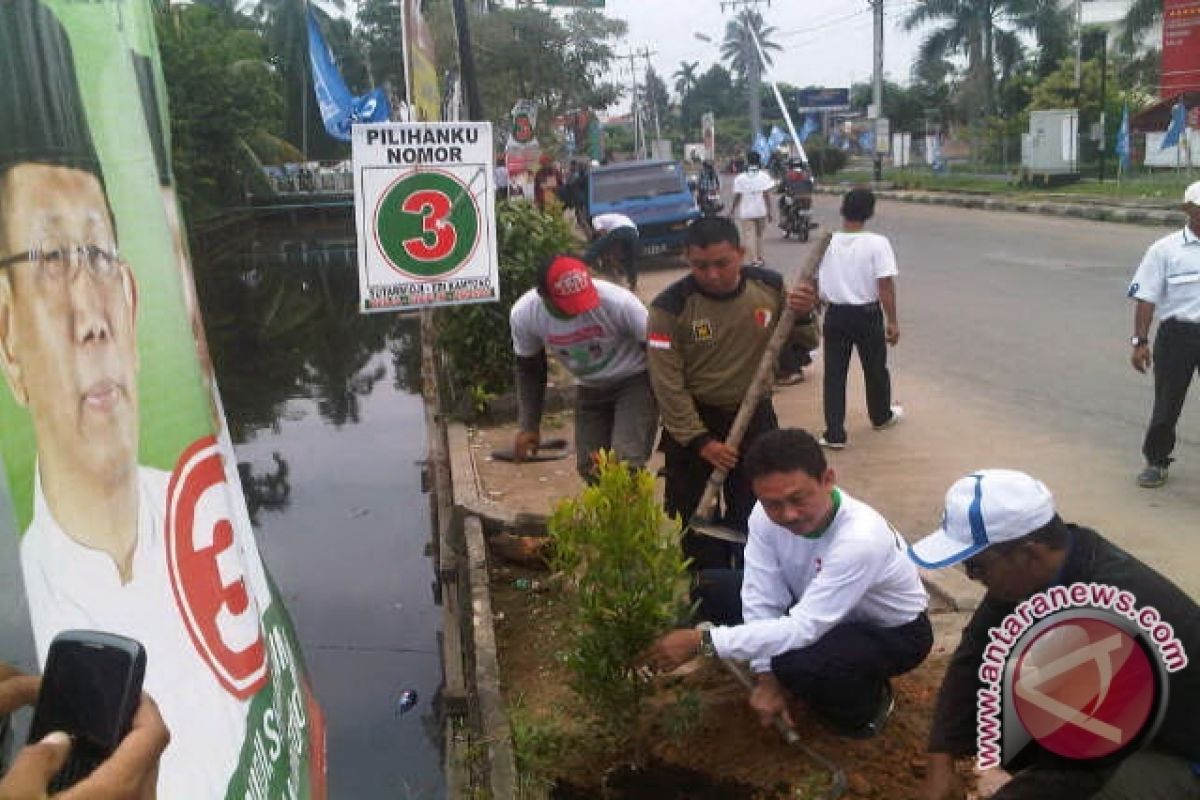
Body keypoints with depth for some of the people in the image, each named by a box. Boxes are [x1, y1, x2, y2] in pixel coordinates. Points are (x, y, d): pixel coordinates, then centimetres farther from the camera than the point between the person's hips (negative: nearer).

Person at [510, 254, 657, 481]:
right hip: (590, 389, 4)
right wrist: (528, 426, -2)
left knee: (627, 463, -19)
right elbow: (529, 369, 0)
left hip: (634, 380, -4)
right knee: (589, 468, 7)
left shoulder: (617, 301, -33)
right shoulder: (523, 315, -20)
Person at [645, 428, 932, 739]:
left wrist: (702, 641, -39)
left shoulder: (861, 538, -39)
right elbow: (763, 600, -15)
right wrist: (767, 677, -20)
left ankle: (868, 701, -1)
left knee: (798, 663, -35)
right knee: (711, 589, -7)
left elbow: (802, 629, -39)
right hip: (817, 609, 6)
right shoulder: (766, 515, -23)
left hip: (893, 631, -5)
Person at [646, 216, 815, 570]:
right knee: (696, 515, 8)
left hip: (755, 418, 3)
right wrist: (700, 441, -19)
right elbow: (667, 383, -17)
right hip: (693, 421, -2)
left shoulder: (771, 287, -8)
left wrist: (803, 316, -16)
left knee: (753, 514, 14)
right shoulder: (671, 306, -18)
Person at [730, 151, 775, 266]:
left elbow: (737, 196, -2)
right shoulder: (764, 176, -2)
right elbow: (767, 195, -6)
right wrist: (770, 211, -3)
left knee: (749, 235, -2)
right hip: (761, 211, 2)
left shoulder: (739, 178, -3)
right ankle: (760, 257, 24)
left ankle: (754, 259, -13)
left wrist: (733, 209, 12)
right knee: (759, 234, 18)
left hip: (746, 212, -2)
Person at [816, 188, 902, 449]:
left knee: (834, 373, 7)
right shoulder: (877, 243, -14)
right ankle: (881, 416, 41)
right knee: (875, 368, 19)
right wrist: (892, 321, -9)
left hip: (836, 314, 2)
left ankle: (834, 434, 6)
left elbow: (814, 283, 3)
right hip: (867, 314, -1)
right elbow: (885, 286, -16)